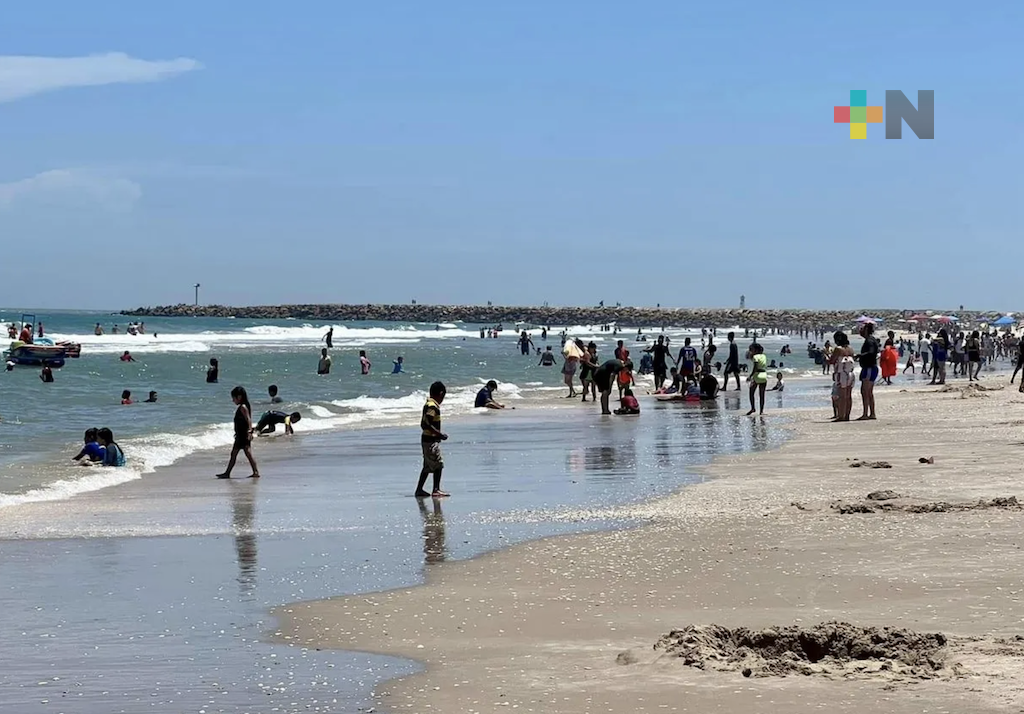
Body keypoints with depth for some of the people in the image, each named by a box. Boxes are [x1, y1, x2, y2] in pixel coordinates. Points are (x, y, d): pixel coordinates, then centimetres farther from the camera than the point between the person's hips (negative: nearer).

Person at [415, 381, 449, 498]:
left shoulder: (428, 405, 13)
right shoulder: (433, 407, -17)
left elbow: (423, 424, 18)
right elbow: (427, 425, -25)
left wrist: (438, 434, 21)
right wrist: (440, 434, -19)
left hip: (426, 439, 10)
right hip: (431, 441, -10)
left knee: (428, 466, 14)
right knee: (438, 464, -6)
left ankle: (419, 490, 17)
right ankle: (436, 490, -5)